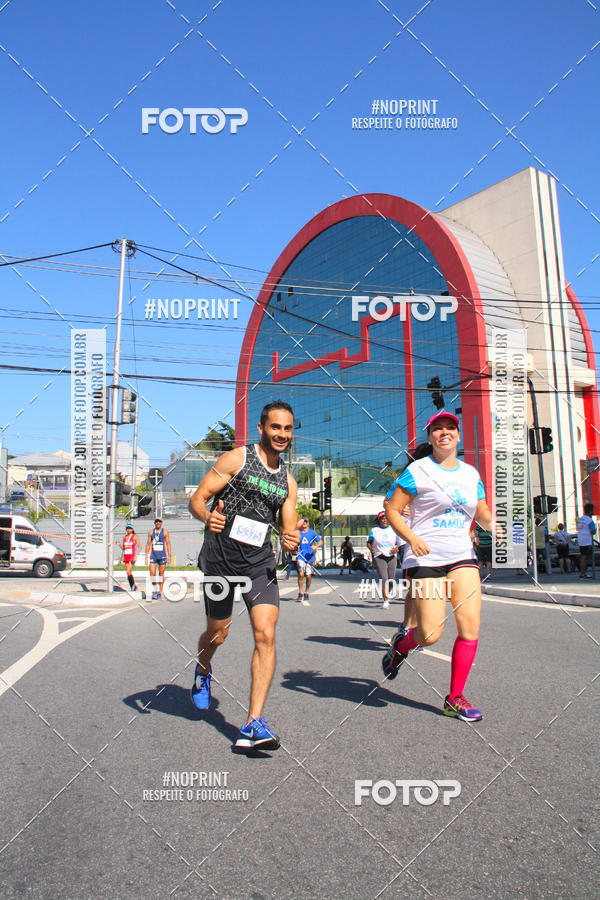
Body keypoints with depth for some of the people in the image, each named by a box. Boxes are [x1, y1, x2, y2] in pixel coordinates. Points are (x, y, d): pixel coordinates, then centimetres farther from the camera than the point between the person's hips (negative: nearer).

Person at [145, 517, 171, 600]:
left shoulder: (165, 532, 3)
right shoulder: (151, 532, 9)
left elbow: (168, 544, 1)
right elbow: (148, 544, 10)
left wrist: (169, 555, -7)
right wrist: (146, 556, 5)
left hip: (162, 555, -1)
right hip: (153, 555, 1)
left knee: (161, 574, 3)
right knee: (152, 573, -10)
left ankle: (160, 592, 12)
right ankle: (154, 590, 7)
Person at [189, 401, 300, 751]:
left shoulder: (288, 481, 12)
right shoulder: (236, 458, -4)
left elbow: (288, 529, 13)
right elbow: (197, 499, -7)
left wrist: (292, 539, -12)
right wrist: (208, 517, -29)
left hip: (259, 561, 3)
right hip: (221, 557, -3)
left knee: (266, 634, -13)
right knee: (217, 634, 11)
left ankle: (253, 725, -10)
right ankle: (203, 672, 47)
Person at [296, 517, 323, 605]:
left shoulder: (312, 532, 4)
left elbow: (320, 541, 6)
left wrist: (316, 546, -14)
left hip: (310, 558, 1)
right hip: (300, 557, -1)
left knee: (309, 576, 1)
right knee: (301, 574, -18)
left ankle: (306, 593, 21)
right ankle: (300, 593, -3)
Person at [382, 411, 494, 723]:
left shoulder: (470, 473, 13)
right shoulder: (417, 470, -4)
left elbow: (482, 514, 20)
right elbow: (392, 511, -5)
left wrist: (490, 523, -3)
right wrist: (412, 538, -20)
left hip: (462, 556, 5)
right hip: (426, 558, -5)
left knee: (470, 627, -6)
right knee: (430, 634, -8)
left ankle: (455, 698, 10)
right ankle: (400, 646, 28)